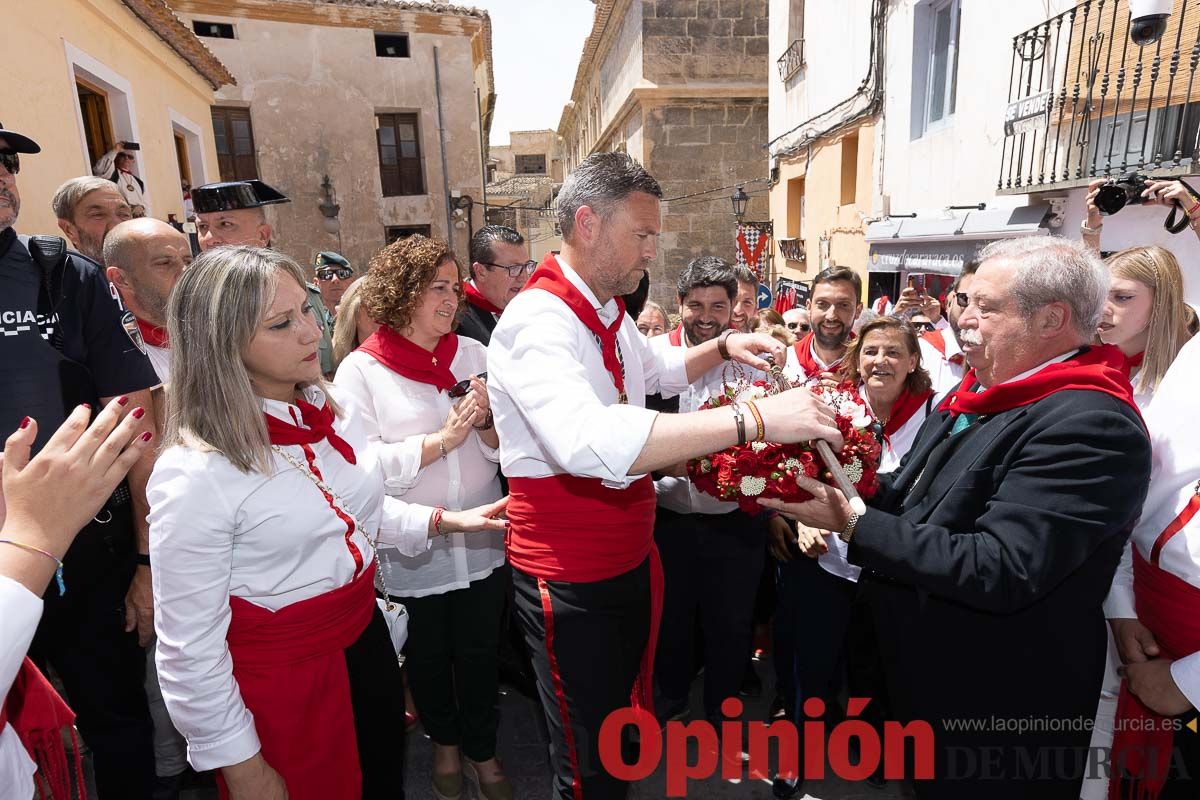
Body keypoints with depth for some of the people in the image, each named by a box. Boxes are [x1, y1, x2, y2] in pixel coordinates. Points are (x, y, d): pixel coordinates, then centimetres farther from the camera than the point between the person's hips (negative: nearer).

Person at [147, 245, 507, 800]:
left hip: (366, 642, 6)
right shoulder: (196, 474, -24)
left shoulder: (324, 407, -5)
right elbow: (190, 651, -17)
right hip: (282, 679, -6)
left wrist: (445, 521, 0)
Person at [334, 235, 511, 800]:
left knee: (480, 653, 17)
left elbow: (506, 448, 0)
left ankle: (482, 752, 43)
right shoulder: (361, 370, -10)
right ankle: (444, 740, 49)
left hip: (483, 543, 2)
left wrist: (486, 423, -20)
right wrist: (442, 440, -23)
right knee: (429, 656, 21)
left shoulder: (473, 354, -1)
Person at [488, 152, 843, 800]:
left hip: (630, 559, 9)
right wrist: (752, 419, -40)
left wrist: (722, 347, 10)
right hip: (570, 579, -9)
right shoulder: (538, 319, -23)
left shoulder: (611, 316, 8)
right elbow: (589, 441, -42)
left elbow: (657, 370, 29)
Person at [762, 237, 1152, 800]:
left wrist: (853, 525, -29)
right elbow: (920, 495, 13)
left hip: (993, 711, -8)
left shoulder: (1091, 426, -26)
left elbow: (1000, 572, -33)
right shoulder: (984, 393, 4)